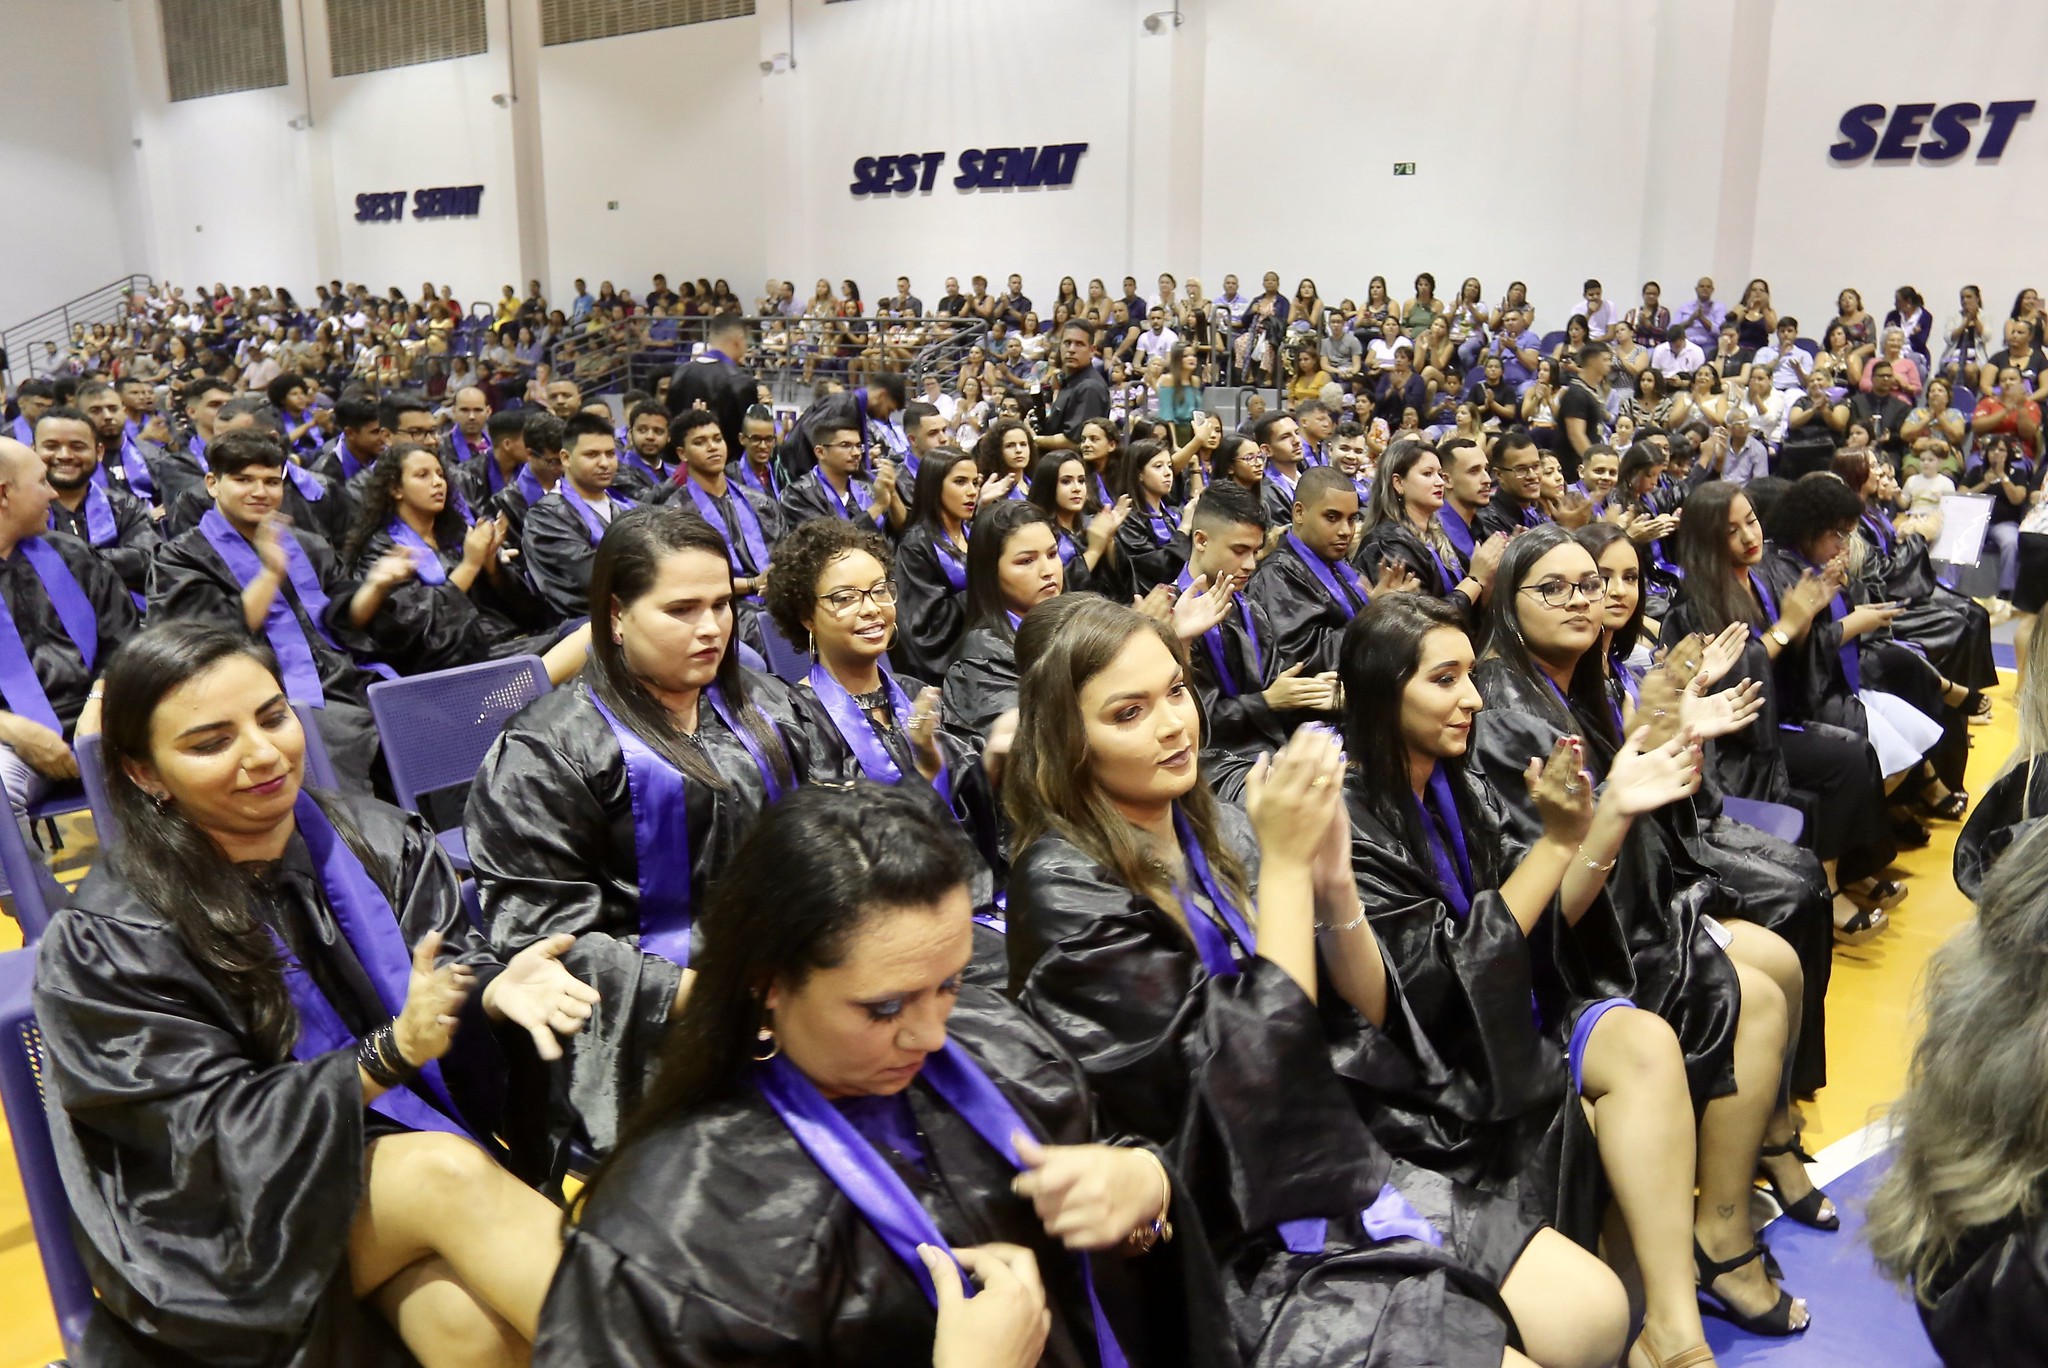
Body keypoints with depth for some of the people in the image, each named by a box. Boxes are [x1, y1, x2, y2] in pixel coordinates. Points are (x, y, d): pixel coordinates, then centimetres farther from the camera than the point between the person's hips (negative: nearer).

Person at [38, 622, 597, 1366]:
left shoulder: (380, 841, -1)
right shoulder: (107, 942, -11)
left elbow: (454, 970, 5)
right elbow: (213, 1131, -12)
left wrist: (496, 992, -20)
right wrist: (391, 1053, -26)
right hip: (249, 1221, -3)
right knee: (447, 1172, -33)